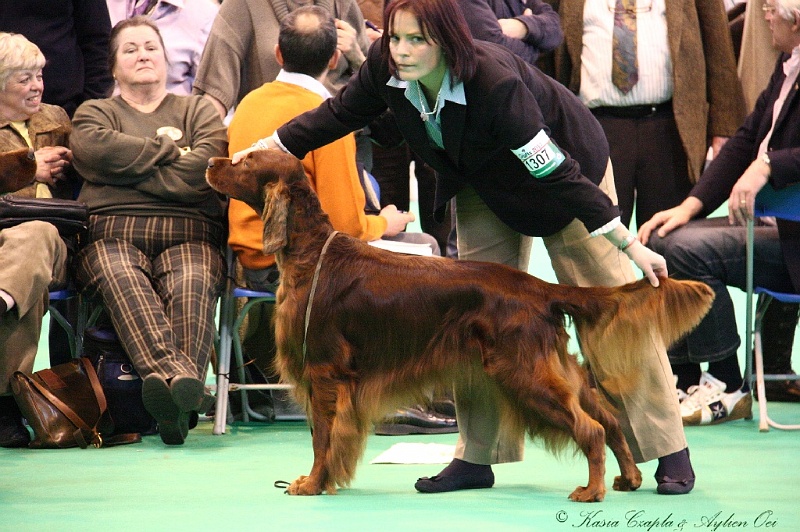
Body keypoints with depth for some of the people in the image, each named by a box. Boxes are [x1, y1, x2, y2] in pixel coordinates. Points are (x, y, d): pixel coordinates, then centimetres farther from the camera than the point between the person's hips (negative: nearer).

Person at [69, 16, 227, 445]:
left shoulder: (198, 110, 26)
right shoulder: (94, 112, 27)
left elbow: (204, 168, 3)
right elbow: (93, 150, 0)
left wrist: (130, 168, 3)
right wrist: (164, 147, 6)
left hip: (187, 234, 0)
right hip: (113, 233, 0)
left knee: (193, 283, -35)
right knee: (121, 280, -37)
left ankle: (178, 406, -54)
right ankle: (177, 376, -57)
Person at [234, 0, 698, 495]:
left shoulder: (493, 81, -41)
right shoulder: (388, 67, -24)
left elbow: (557, 173, -39)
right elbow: (339, 115, -4)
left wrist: (632, 247, -37)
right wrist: (262, 149, -3)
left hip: (566, 170, -6)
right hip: (485, 182, 6)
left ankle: (668, 449, -2)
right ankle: (477, 456, 8)